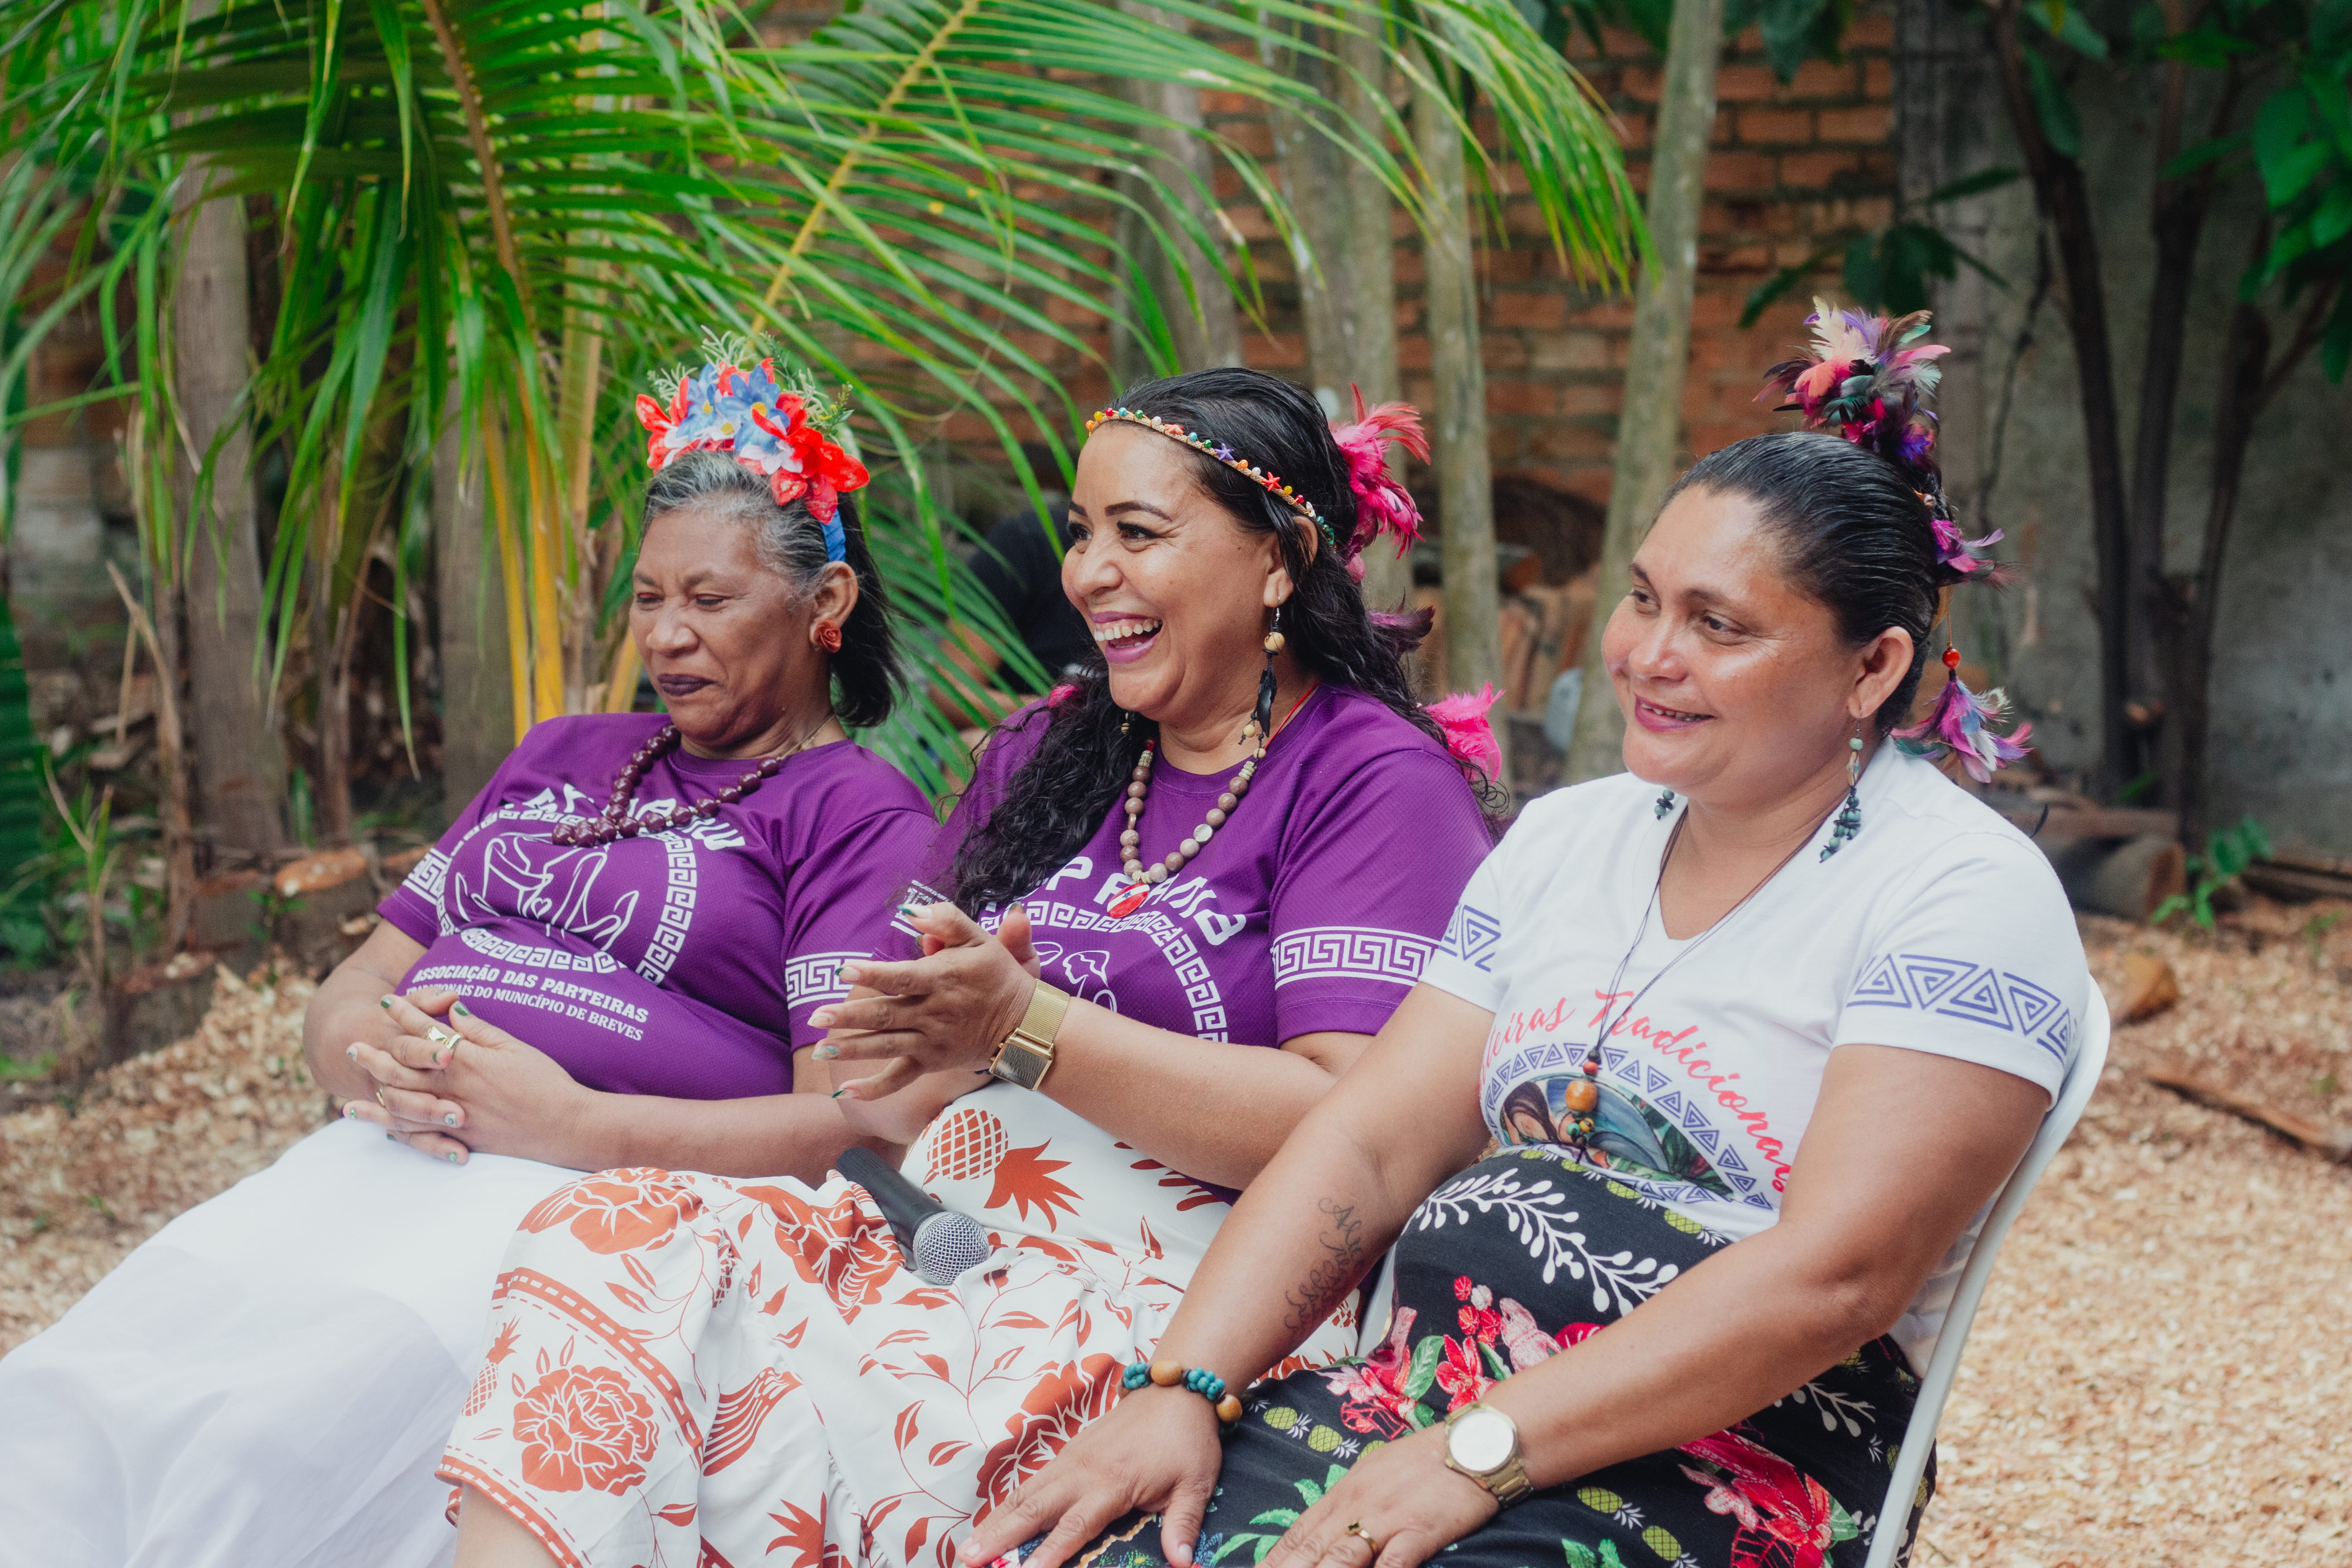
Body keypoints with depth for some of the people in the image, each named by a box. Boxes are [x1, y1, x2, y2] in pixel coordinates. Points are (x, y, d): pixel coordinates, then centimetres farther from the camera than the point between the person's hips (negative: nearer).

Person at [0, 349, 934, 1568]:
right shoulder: (559, 758, 27)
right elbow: (348, 992, 25)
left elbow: (848, 1126, -8)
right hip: (383, 1158, 6)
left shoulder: (860, 815, 5)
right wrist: (372, 1058, 0)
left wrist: (567, 1123, -15)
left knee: (264, 1449, -32)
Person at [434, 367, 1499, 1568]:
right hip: (945, 1233, 7)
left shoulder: (1376, 780, 0)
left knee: (776, 1431, -32)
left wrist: (1023, 1028, -15)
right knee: (608, 1236, -21)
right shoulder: (1045, 749, 22)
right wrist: (889, 1040, -5)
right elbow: (873, 1085, 21)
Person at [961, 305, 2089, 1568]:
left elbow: (1834, 1276, -16)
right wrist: (1182, 1392, -5)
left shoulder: (1964, 896, -6)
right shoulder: (1565, 839, 16)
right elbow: (1369, 1142, 9)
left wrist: (1482, 1453, -20)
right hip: (1414, 1396, 6)